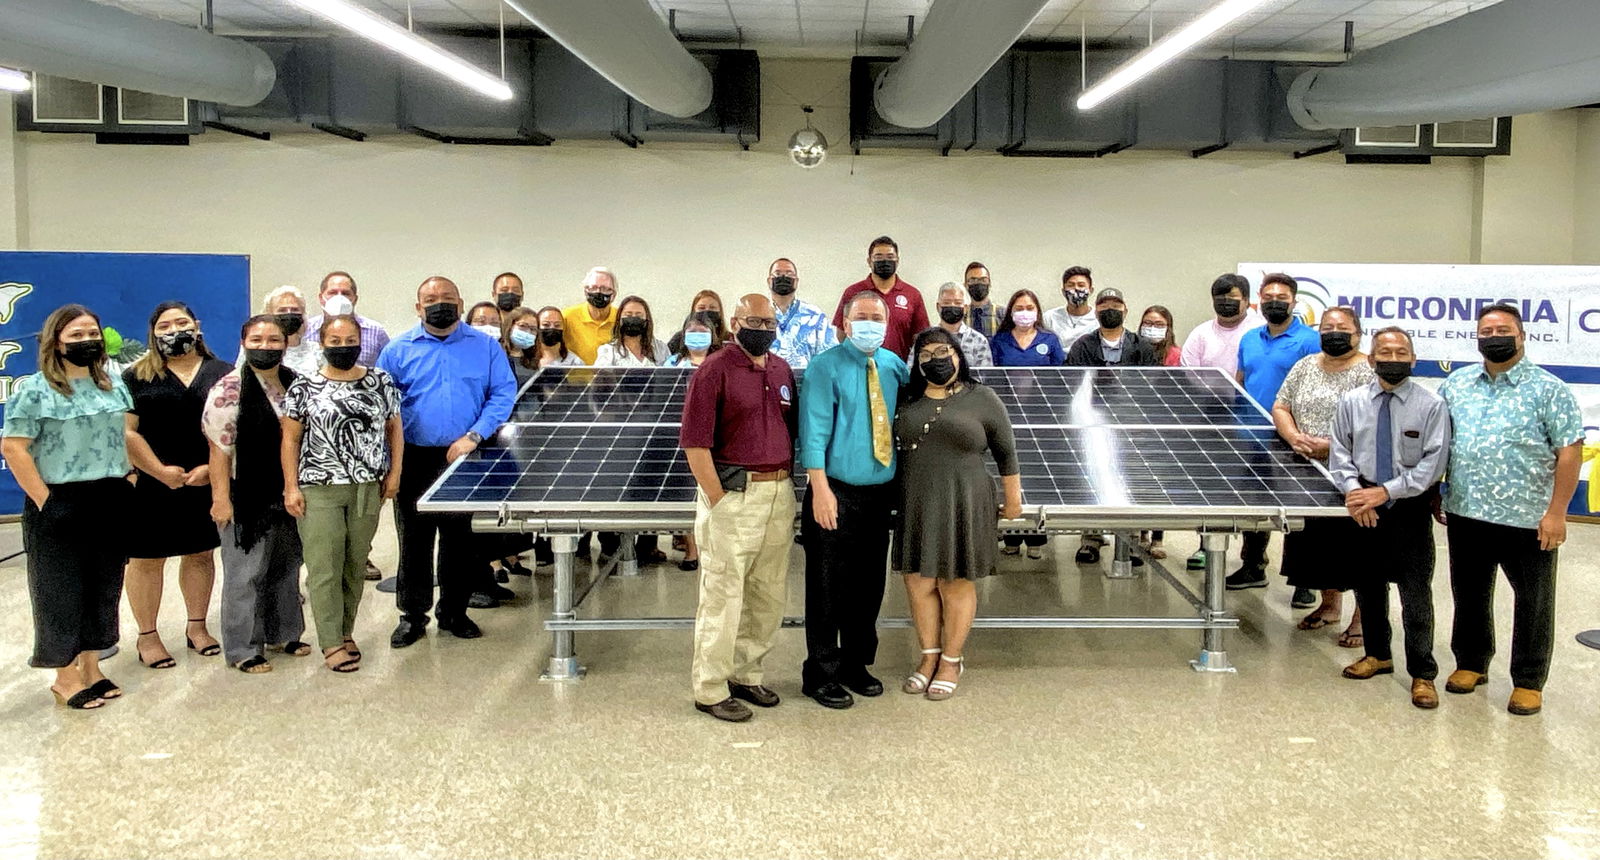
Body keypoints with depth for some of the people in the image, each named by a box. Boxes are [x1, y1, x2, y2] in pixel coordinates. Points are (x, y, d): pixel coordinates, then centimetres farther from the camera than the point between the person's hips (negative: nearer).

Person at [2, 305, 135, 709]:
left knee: (103, 587, 12)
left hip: (111, 504, 6)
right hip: (61, 506, -6)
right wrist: (44, 500, -15)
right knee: (61, 590, 3)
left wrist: (127, 478, 7)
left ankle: (91, 668, 24)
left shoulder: (114, 385, 10)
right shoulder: (34, 390, -9)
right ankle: (65, 677, 14)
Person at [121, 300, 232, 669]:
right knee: (147, 559, 4)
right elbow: (127, 432, -7)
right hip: (151, 485, -2)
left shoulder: (223, 374, 6)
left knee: (200, 554, 12)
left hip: (208, 484, 2)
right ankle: (147, 636, 15)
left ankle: (197, 627, 25)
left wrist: (211, 468, -10)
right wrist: (162, 472, -13)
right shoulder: (137, 377, 1)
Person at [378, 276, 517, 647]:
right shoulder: (398, 350, 5)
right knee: (414, 539, 4)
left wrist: (474, 436, -12)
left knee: (460, 538, 8)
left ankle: (454, 611, 21)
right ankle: (412, 615, 15)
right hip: (414, 460, 0)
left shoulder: (485, 347, 5)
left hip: (465, 458, 0)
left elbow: (504, 393, 0)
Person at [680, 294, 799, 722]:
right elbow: (695, 442, -12)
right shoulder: (715, 370, -8)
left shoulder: (783, 370, 12)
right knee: (723, 596, -1)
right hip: (734, 494, -7)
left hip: (780, 494, 7)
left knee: (769, 596, 13)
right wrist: (718, 500, -14)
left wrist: (787, 483, 9)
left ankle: (745, 674, 27)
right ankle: (710, 690, 9)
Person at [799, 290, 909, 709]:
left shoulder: (895, 367, 9)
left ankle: (856, 664, 31)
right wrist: (820, 488, -21)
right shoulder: (825, 367, -8)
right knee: (828, 588, 1)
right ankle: (821, 675, 14)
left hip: (880, 493, 6)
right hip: (837, 493, -5)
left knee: (869, 585, 15)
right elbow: (814, 430, -14)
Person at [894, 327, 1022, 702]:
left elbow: (1006, 452, 3)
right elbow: (892, 446, 17)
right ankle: (929, 656, 23)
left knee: (956, 584, 5)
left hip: (963, 506, -3)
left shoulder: (982, 399, -1)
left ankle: (952, 660, 20)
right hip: (915, 505, 4)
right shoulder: (907, 399, 8)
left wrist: (1013, 496, 4)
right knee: (918, 582, 7)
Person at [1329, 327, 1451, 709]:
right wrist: (1354, 491, -12)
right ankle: (1378, 655, 35)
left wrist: (1386, 491, -17)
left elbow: (1433, 464, -10)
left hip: (1410, 510, -3)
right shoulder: (1352, 402, 3)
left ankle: (1422, 674, 10)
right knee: (1367, 585, 15)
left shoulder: (1432, 406, -6)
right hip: (1364, 509, 3)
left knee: (1416, 594, -1)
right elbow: (1340, 453, 5)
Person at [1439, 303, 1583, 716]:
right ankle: (1471, 663, 33)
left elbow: (1570, 451, -8)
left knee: (1533, 602, 7)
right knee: (1469, 594, 16)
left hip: (1528, 518, -4)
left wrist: (1556, 512, -13)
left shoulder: (1549, 390, -5)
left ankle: (1528, 681, 20)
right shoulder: (1457, 384, 7)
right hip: (1465, 513, 4)